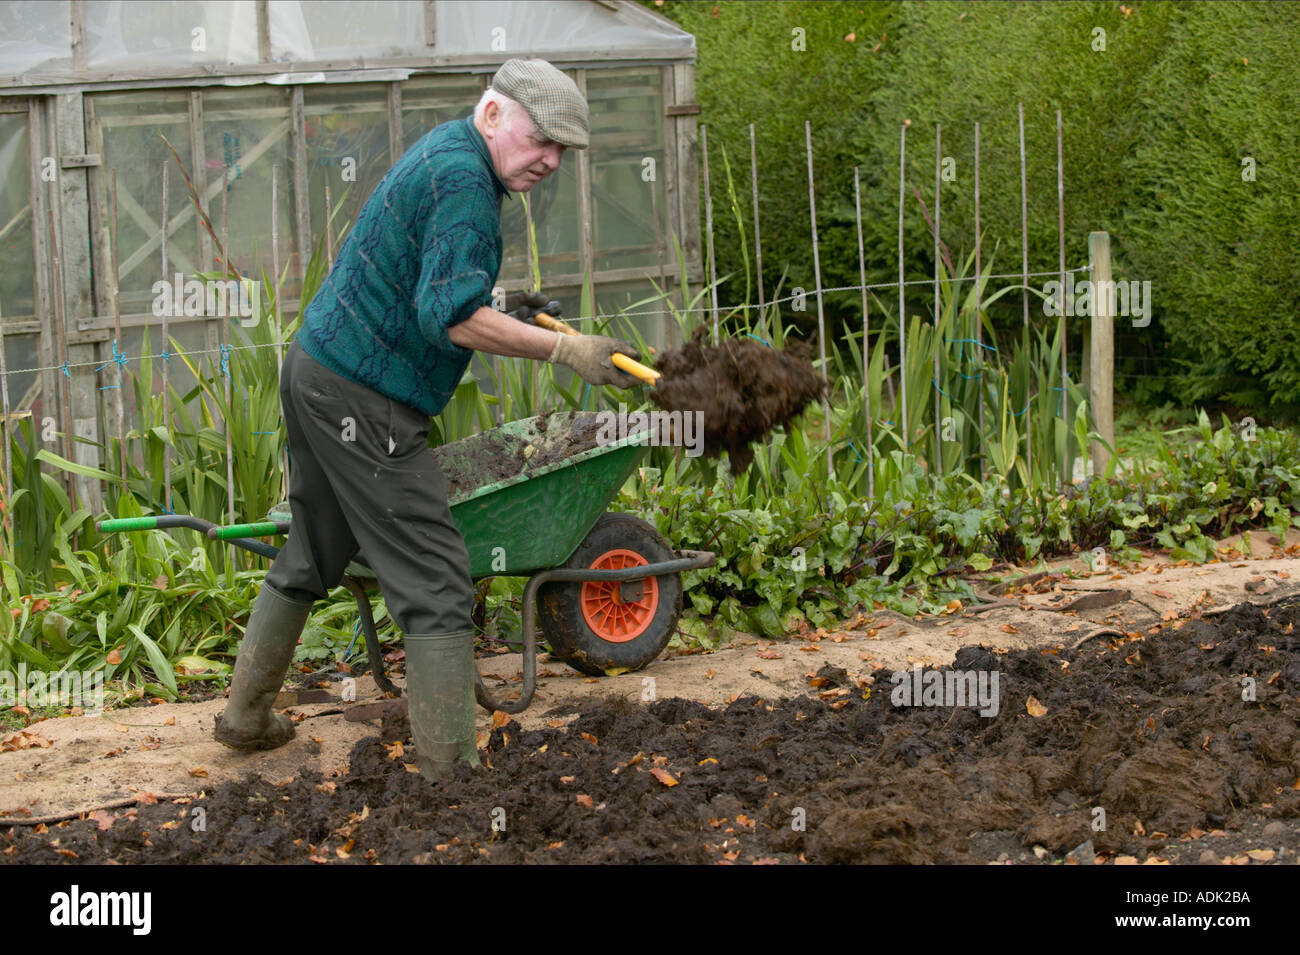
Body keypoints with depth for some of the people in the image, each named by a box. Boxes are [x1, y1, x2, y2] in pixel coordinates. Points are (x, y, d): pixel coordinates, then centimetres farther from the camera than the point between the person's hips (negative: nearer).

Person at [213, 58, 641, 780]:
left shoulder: (443, 149, 15)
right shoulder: (464, 181, -18)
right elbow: (451, 315, -27)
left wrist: (504, 316, 25)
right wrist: (563, 349, -28)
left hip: (313, 370, 11)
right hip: (364, 397, -11)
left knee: (312, 556, 23)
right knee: (433, 582, -9)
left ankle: (245, 714, 34)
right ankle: (447, 768, -9)